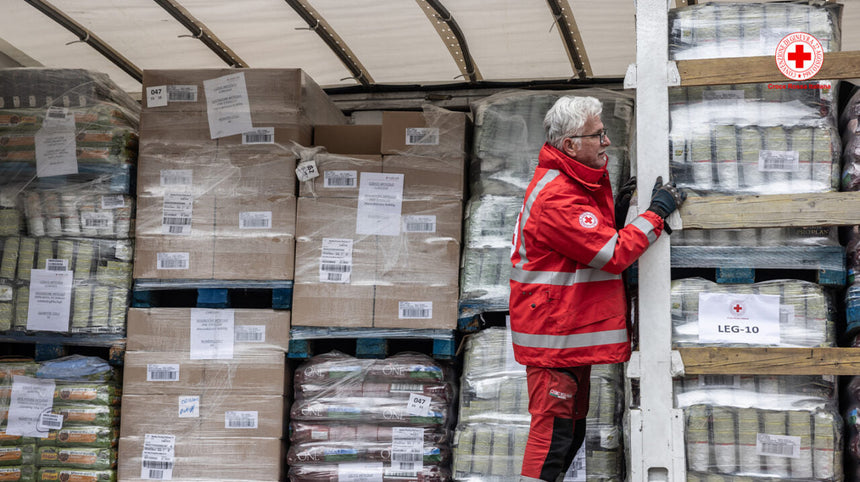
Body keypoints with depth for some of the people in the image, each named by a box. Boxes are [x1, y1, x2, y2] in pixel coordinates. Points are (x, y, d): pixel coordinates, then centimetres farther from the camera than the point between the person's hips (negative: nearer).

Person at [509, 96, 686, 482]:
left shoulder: (579, 183, 13)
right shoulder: (556, 196, -21)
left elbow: (594, 242, 20)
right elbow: (613, 255, -23)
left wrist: (616, 214, 3)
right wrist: (656, 213, -14)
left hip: (573, 330, 11)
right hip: (554, 333, -11)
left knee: (572, 427, 16)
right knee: (554, 427, -8)